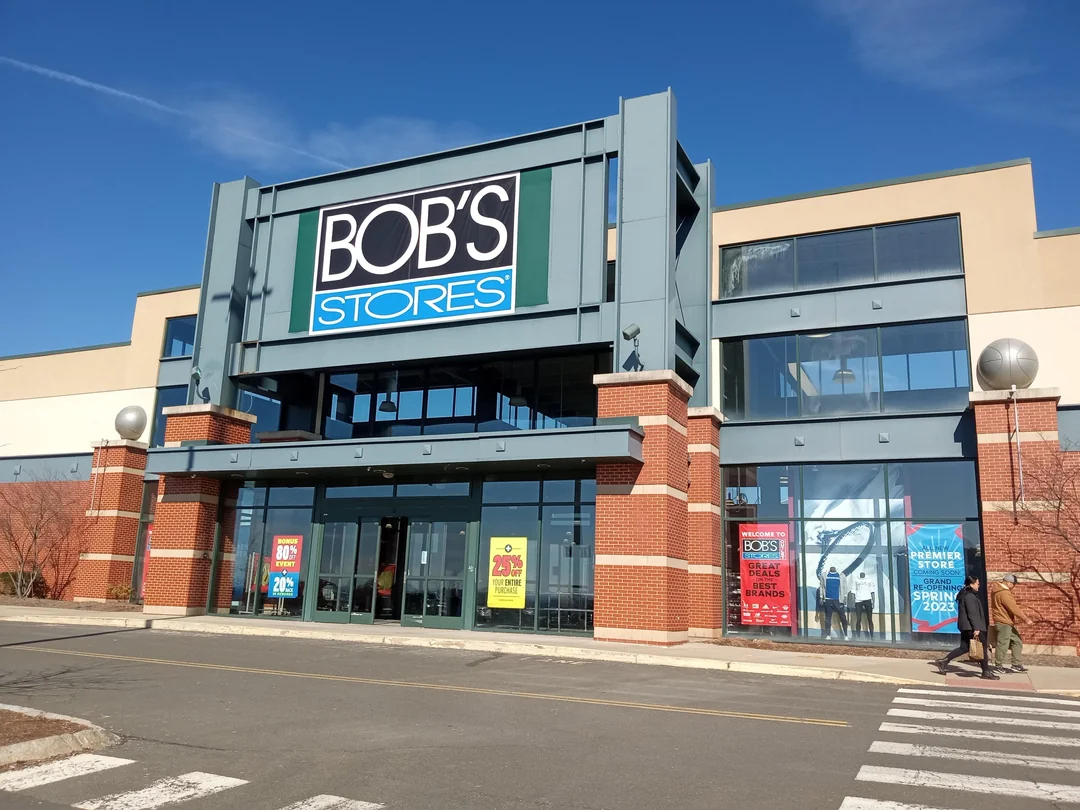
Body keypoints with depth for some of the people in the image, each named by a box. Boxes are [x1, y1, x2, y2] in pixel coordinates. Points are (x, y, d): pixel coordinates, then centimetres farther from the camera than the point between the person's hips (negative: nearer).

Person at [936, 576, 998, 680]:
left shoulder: (965, 595, 18)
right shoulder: (970, 596, -15)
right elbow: (972, 613, -21)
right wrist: (976, 628, -24)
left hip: (966, 627, 10)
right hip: (971, 627, -10)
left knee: (964, 648, 9)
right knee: (982, 648, 0)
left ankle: (943, 662, 4)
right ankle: (986, 672, 8)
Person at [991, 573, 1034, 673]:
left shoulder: (998, 590, 14)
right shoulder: (1004, 593, -21)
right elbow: (1014, 608, -23)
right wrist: (1025, 619, -20)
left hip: (1007, 622, 11)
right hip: (1003, 622, -11)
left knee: (1017, 641, 13)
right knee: (1003, 644, -4)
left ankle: (1017, 665, 16)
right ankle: (998, 665, 5)